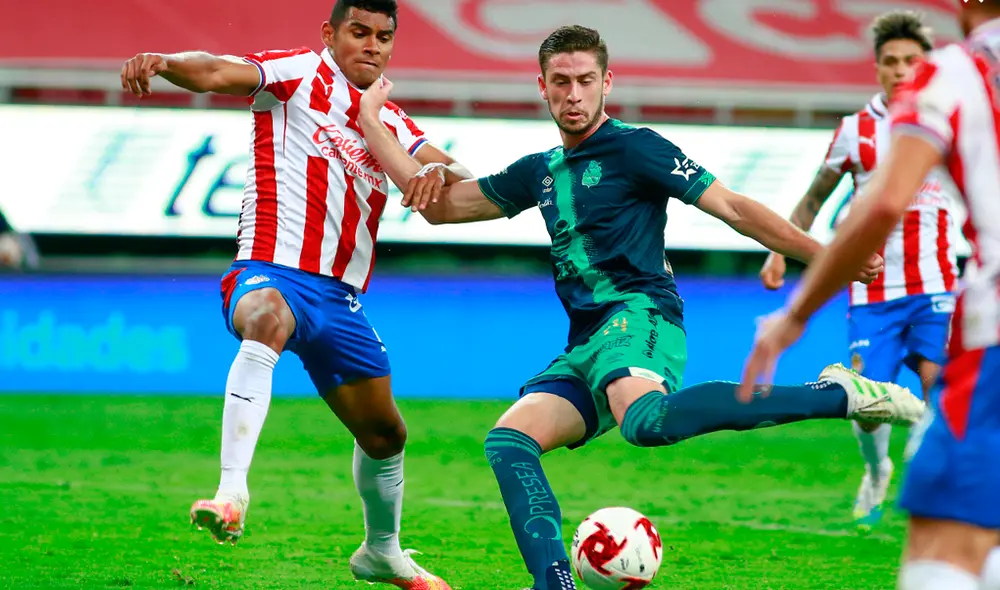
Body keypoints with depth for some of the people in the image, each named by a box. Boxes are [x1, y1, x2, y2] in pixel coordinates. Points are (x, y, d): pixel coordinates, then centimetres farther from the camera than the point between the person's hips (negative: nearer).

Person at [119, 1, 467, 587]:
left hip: (341, 297, 7)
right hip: (272, 272, -7)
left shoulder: (390, 121, 20)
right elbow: (219, 73, -14)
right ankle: (233, 490, -52)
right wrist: (165, 62, -36)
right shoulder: (302, 72, 3)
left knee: (384, 432, 17)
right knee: (268, 319, -42)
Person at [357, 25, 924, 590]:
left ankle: (837, 394, -33)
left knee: (645, 421, -38)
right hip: (585, 347, 7)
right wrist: (370, 123, 25)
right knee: (508, 438, -14)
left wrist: (823, 255, -9)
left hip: (638, 317, -7)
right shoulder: (541, 172, 22)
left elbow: (731, 206, -1)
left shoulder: (632, 148, 1)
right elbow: (440, 204, 28)